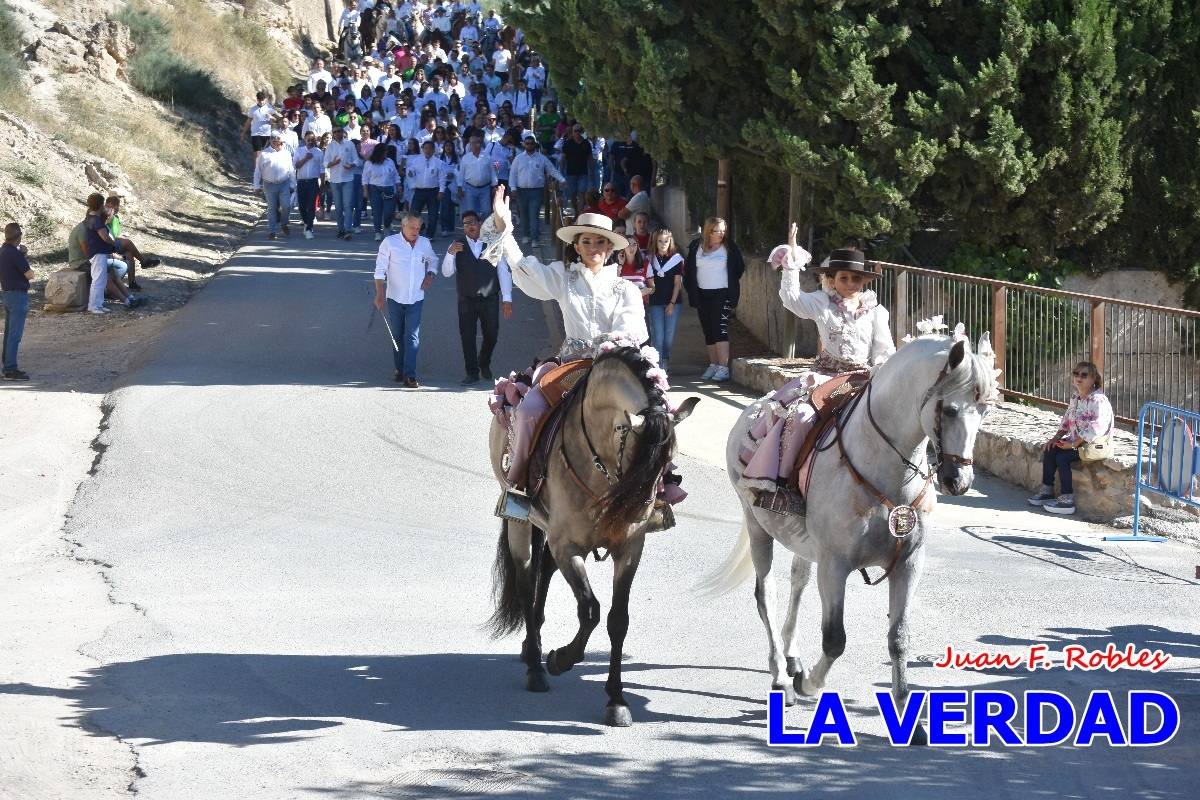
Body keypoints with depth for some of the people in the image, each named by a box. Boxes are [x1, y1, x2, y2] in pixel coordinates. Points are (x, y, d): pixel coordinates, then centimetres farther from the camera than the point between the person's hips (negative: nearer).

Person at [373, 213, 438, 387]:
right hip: (395, 297, -1)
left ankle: (409, 376, -13)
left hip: (416, 299, 1)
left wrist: (430, 275, 3)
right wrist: (380, 294, -14)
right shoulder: (389, 243, -6)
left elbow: (433, 261, 23)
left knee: (412, 336, -9)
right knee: (397, 335, 11)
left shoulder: (424, 243, 4)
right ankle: (399, 369, 27)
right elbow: (380, 270, -6)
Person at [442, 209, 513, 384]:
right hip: (466, 301, 0)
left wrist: (507, 299, -5)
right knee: (467, 336, 0)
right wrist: (450, 253, -23)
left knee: (491, 335, 7)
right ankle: (472, 373, 8)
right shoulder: (457, 246, 2)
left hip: (490, 299, 0)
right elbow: (447, 272, -4)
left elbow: (504, 271, 0)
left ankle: (484, 364, 33)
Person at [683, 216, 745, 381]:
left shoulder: (730, 248, -2)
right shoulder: (696, 247, 5)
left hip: (723, 294, -4)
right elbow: (688, 269, 13)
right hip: (702, 295, 4)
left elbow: (739, 268, 6)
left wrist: (732, 285, 5)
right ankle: (713, 365, 18)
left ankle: (723, 368, -18)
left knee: (720, 329, -14)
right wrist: (691, 289, 9)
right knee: (708, 331, 9)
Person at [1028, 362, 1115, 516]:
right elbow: (1066, 422, 19)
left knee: (1062, 457, -23)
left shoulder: (1098, 401, -19)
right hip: (1076, 441, 9)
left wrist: (1074, 444, -24)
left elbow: (1095, 429, -27)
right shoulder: (1075, 399, 10)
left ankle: (1067, 500, -19)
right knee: (1049, 451, -1)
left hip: (1095, 445, -9)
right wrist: (1056, 438, 3)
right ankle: (1047, 490, 8)